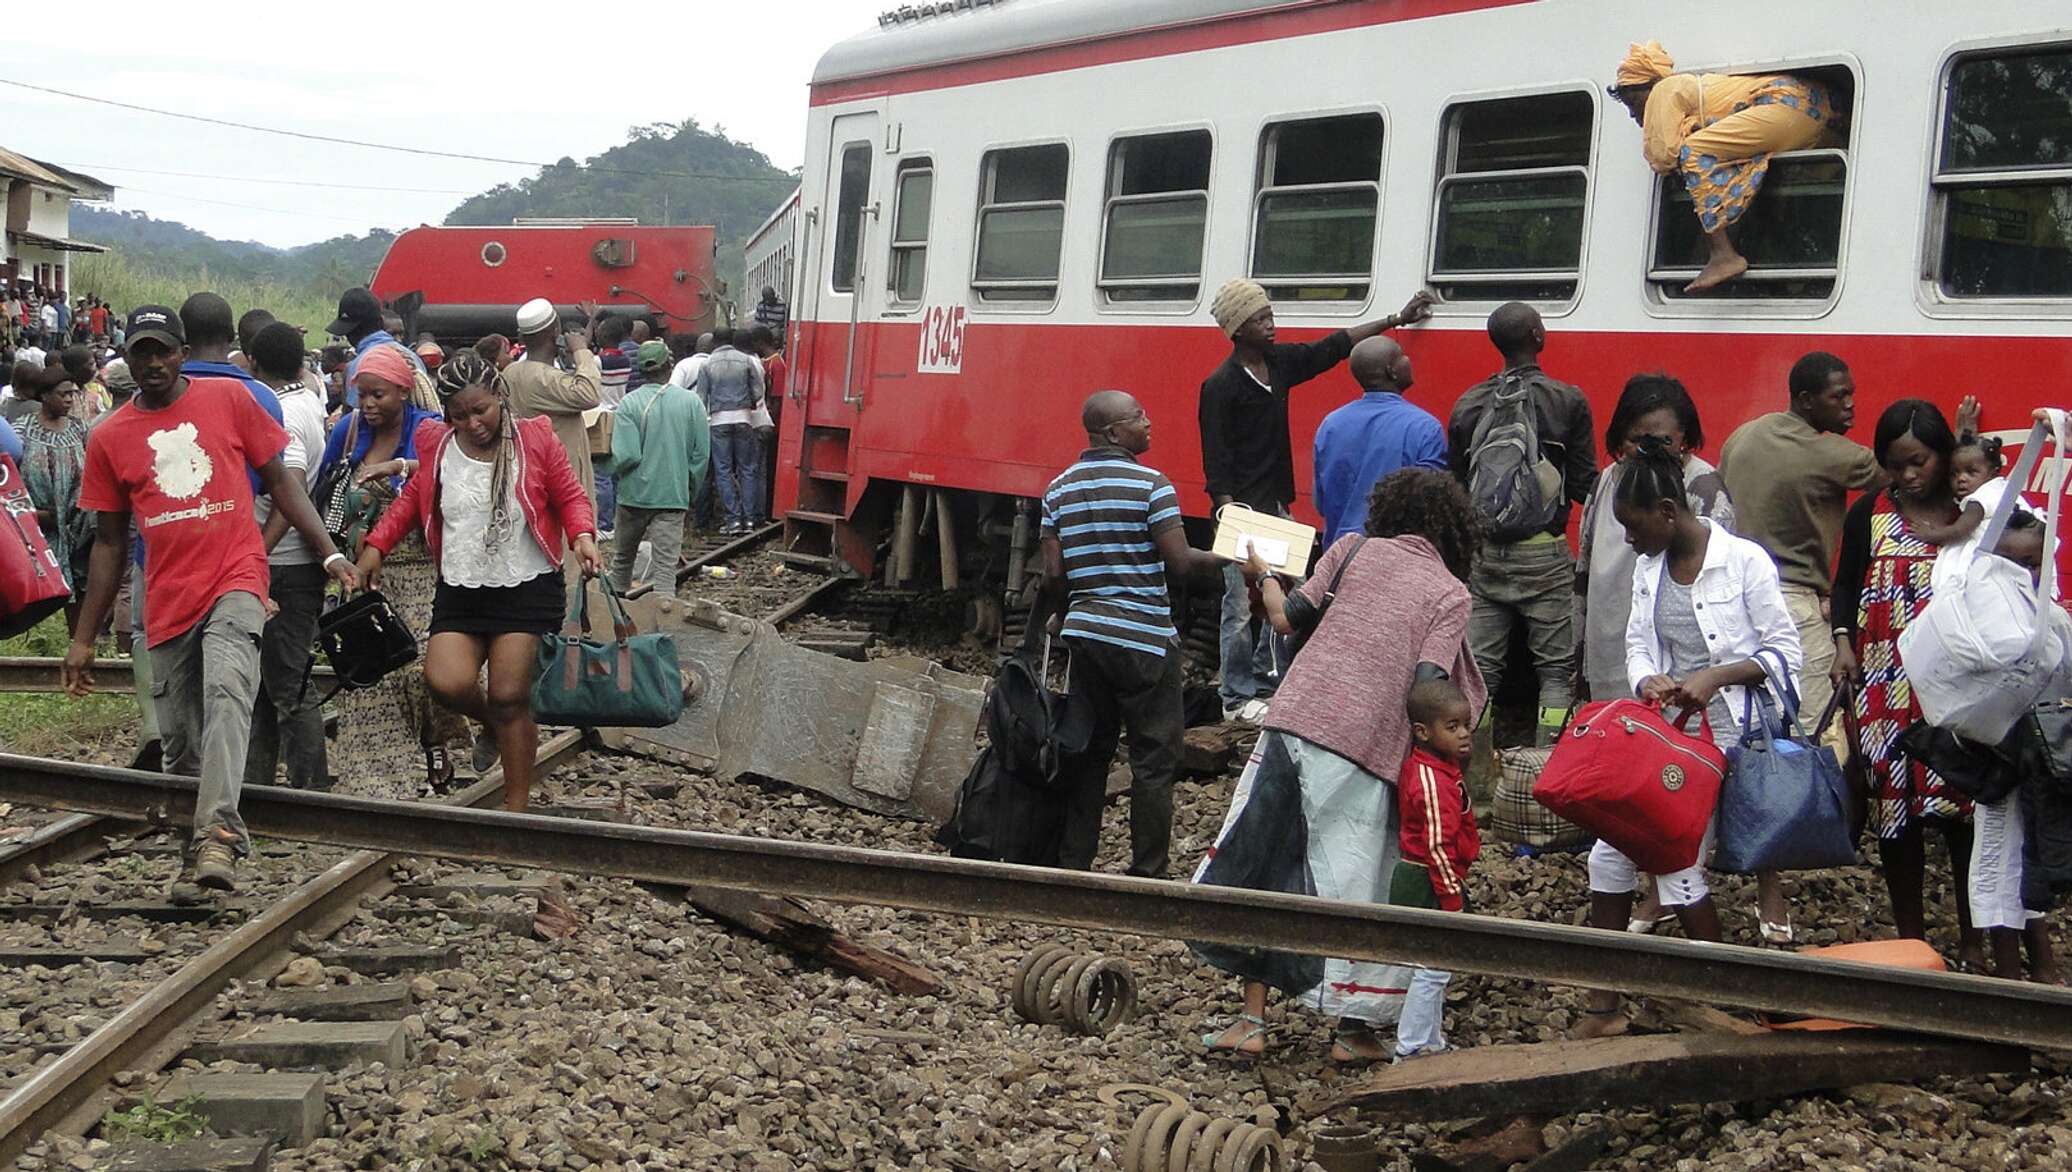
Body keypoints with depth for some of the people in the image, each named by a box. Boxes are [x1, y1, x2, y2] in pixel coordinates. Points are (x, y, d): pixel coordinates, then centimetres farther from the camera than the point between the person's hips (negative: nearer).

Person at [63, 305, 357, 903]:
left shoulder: (228, 399, 4)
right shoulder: (109, 439, 9)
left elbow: (278, 480, 10)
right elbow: (109, 543, 14)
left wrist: (329, 553, 1)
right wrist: (83, 639, 13)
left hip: (234, 582, -3)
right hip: (167, 602, 3)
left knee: (225, 689, -28)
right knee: (180, 742, 6)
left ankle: (218, 831, -39)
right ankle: (202, 849, 21)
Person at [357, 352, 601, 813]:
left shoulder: (535, 439, -3)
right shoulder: (438, 447, 4)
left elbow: (570, 497, 4)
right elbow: (412, 500, 17)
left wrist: (582, 537, -15)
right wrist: (376, 546, 6)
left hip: (527, 589, -3)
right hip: (459, 590, 3)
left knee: (510, 698, -4)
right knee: (446, 681, -17)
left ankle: (516, 807, 9)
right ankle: (489, 721, 20)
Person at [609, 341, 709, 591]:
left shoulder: (630, 404, -11)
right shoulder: (691, 402, -4)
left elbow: (625, 455, -16)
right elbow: (702, 453, 0)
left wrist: (616, 472, 6)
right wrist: (691, 489, 12)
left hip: (635, 493, 0)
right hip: (674, 495, 0)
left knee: (623, 557, 18)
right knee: (666, 564, 1)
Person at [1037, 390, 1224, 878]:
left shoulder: (1060, 490, 7)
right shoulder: (1151, 485, -11)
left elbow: (1053, 572, 5)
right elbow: (1180, 562, -14)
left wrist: (1059, 615, 22)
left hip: (1086, 633, 6)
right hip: (1144, 637, -6)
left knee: (1088, 750, 14)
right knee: (1153, 758, 2)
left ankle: (1072, 865, 15)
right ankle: (1147, 874, 3)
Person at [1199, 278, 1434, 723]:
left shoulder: (1280, 363, 7)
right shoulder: (1220, 386, -14)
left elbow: (1336, 344, 15)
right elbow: (1215, 463, -15)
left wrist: (1396, 320, 15)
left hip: (1277, 507, 8)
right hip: (1243, 512, -8)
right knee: (1241, 608, -2)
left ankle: (1264, 686, 22)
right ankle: (1236, 698, 6)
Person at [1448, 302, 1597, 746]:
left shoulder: (1468, 405, 6)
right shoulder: (1568, 401, -6)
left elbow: (1454, 485, 10)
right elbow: (1585, 485, -5)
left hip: (1483, 554, 4)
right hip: (1543, 554, -4)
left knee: (1479, 668, 7)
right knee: (1556, 668, 3)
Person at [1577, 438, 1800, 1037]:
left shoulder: (1743, 561, -11)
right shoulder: (1648, 567, 9)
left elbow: (1786, 651, -10)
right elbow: (1637, 644, 10)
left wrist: (1716, 675, -22)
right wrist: (1647, 681, -12)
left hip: (1727, 733, -7)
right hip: (1664, 729, 7)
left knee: (1677, 863, -9)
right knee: (1610, 853, 2)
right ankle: (1603, 1008, 13)